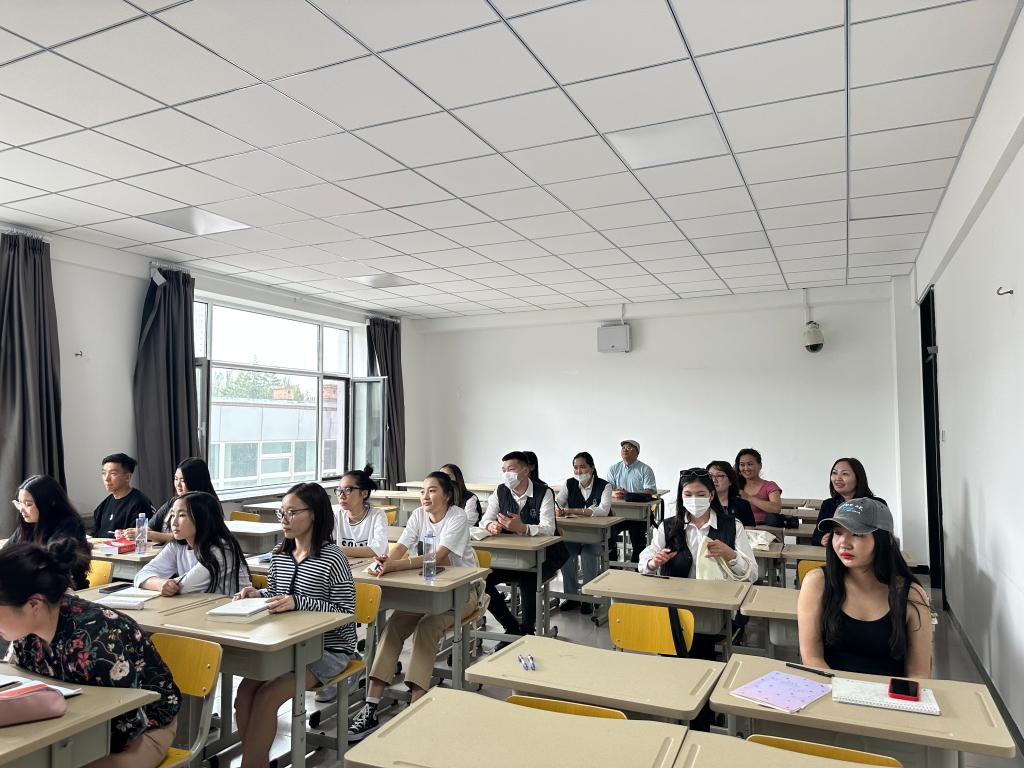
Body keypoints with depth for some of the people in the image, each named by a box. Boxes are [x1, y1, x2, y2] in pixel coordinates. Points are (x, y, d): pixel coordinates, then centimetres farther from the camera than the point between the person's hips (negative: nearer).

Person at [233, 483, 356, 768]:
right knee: (245, 690, -14)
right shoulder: (280, 553, 4)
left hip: (327, 650, -6)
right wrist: (258, 594, -6)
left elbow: (346, 613, -18)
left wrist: (298, 602, -28)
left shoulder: (332, 559, -17)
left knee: (267, 696, -20)